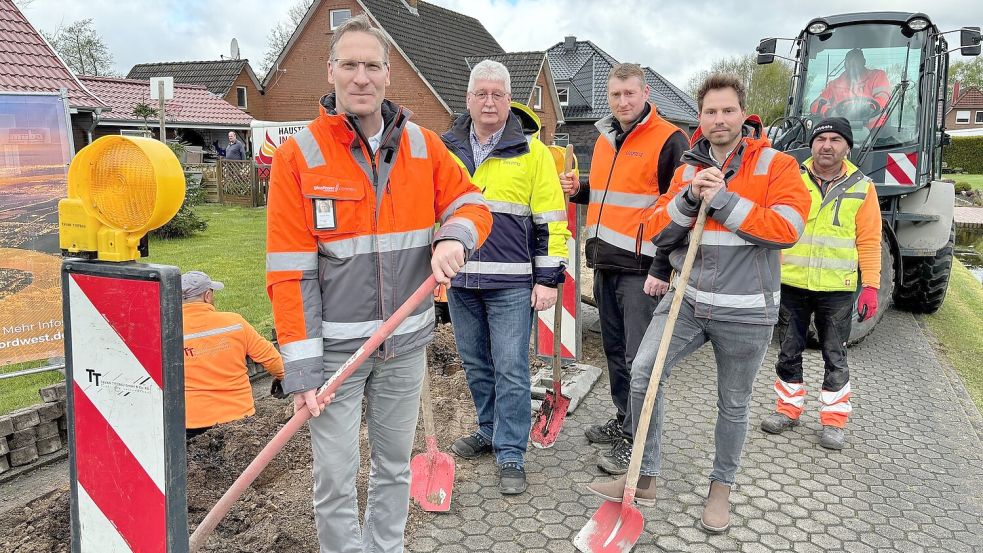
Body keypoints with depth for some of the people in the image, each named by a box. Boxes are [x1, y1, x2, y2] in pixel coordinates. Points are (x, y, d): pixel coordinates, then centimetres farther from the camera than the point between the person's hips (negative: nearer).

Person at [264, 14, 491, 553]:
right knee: (335, 476, 5)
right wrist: (300, 365, -15)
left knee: (395, 465, 18)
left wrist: (454, 236, -15)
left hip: (407, 341, 4)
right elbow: (289, 272, -11)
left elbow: (472, 204, 10)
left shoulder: (424, 145, 2)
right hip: (336, 343, -3)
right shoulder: (298, 155, -9)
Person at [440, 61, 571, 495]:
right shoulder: (447, 150, 9)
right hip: (459, 280, 4)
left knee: (510, 369, -1)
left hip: (511, 283, -4)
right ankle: (490, 431, 33)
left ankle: (510, 453, 10)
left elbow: (551, 220, -2)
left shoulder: (532, 152, -2)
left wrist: (548, 278, -7)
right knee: (475, 364, 15)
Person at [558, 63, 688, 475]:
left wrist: (663, 268, -16)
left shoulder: (669, 141, -8)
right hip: (605, 264, 8)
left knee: (640, 356, -3)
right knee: (614, 349, 16)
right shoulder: (605, 138, 15)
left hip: (641, 269, -8)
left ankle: (635, 440, 7)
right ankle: (624, 420, 30)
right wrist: (579, 191, 7)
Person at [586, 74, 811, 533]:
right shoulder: (688, 168, 8)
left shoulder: (776, 165, -5)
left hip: (744, 311, -3)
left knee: (733, 403, 11)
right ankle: (645, 478, 6)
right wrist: (690, 197, -15)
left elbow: (787, 228, -19)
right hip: (688, 299, 3)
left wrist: (723, 199, -21)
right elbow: (658, 232, 2)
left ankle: (721, 488, 33)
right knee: (643, 374, -10)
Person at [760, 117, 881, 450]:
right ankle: (788, 410, 28)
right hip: (791, 284, 1)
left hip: (837, 289, -1)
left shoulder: (861, 188, 0)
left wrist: (871, 285, -5)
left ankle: (833, 420, 22)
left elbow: (869, 241, 1)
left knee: (835, 357, 8)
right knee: (789, 352, 12)